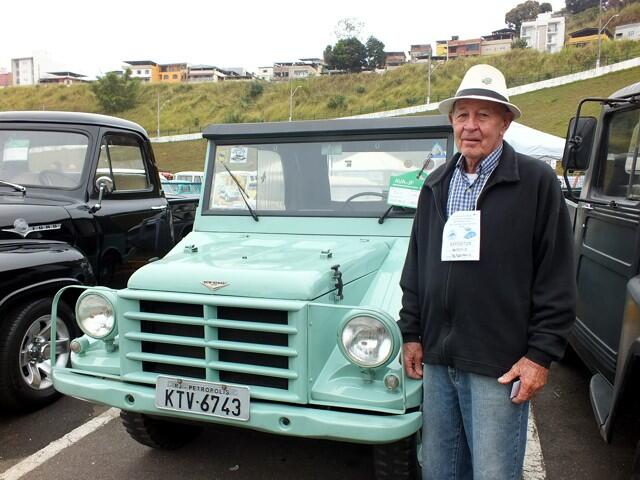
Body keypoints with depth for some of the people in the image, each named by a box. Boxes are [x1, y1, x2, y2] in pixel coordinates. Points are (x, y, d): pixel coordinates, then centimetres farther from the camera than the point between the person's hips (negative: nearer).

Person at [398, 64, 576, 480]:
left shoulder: (537, 182, -5)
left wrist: (542, 355, -11)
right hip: (437, 359, 5)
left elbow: (557, 277, -7)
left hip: (500, 364, -5)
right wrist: (412, 332, 10)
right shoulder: (436, 186, 11)